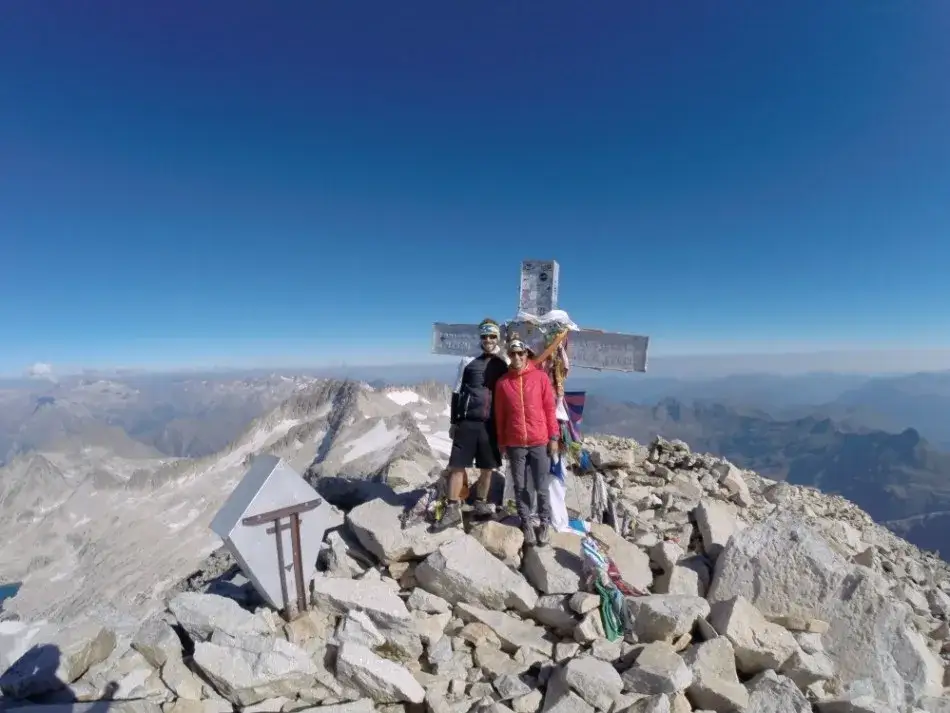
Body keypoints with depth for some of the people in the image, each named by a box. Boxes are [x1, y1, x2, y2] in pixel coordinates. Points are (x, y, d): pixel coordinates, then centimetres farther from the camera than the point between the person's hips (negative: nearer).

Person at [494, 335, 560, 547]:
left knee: (542, 487, 7)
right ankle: (526, 524, 26)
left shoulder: (540, 377, -3)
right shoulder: (502, 382, 1)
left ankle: (545, 523, 26)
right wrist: (502, 443, 8)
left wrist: (554, 437, -2)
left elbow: (549, 408, 0)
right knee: (521, 488, 10)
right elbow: (500, 415, 6)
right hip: (515, 445, 1)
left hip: (540, 442, -1)